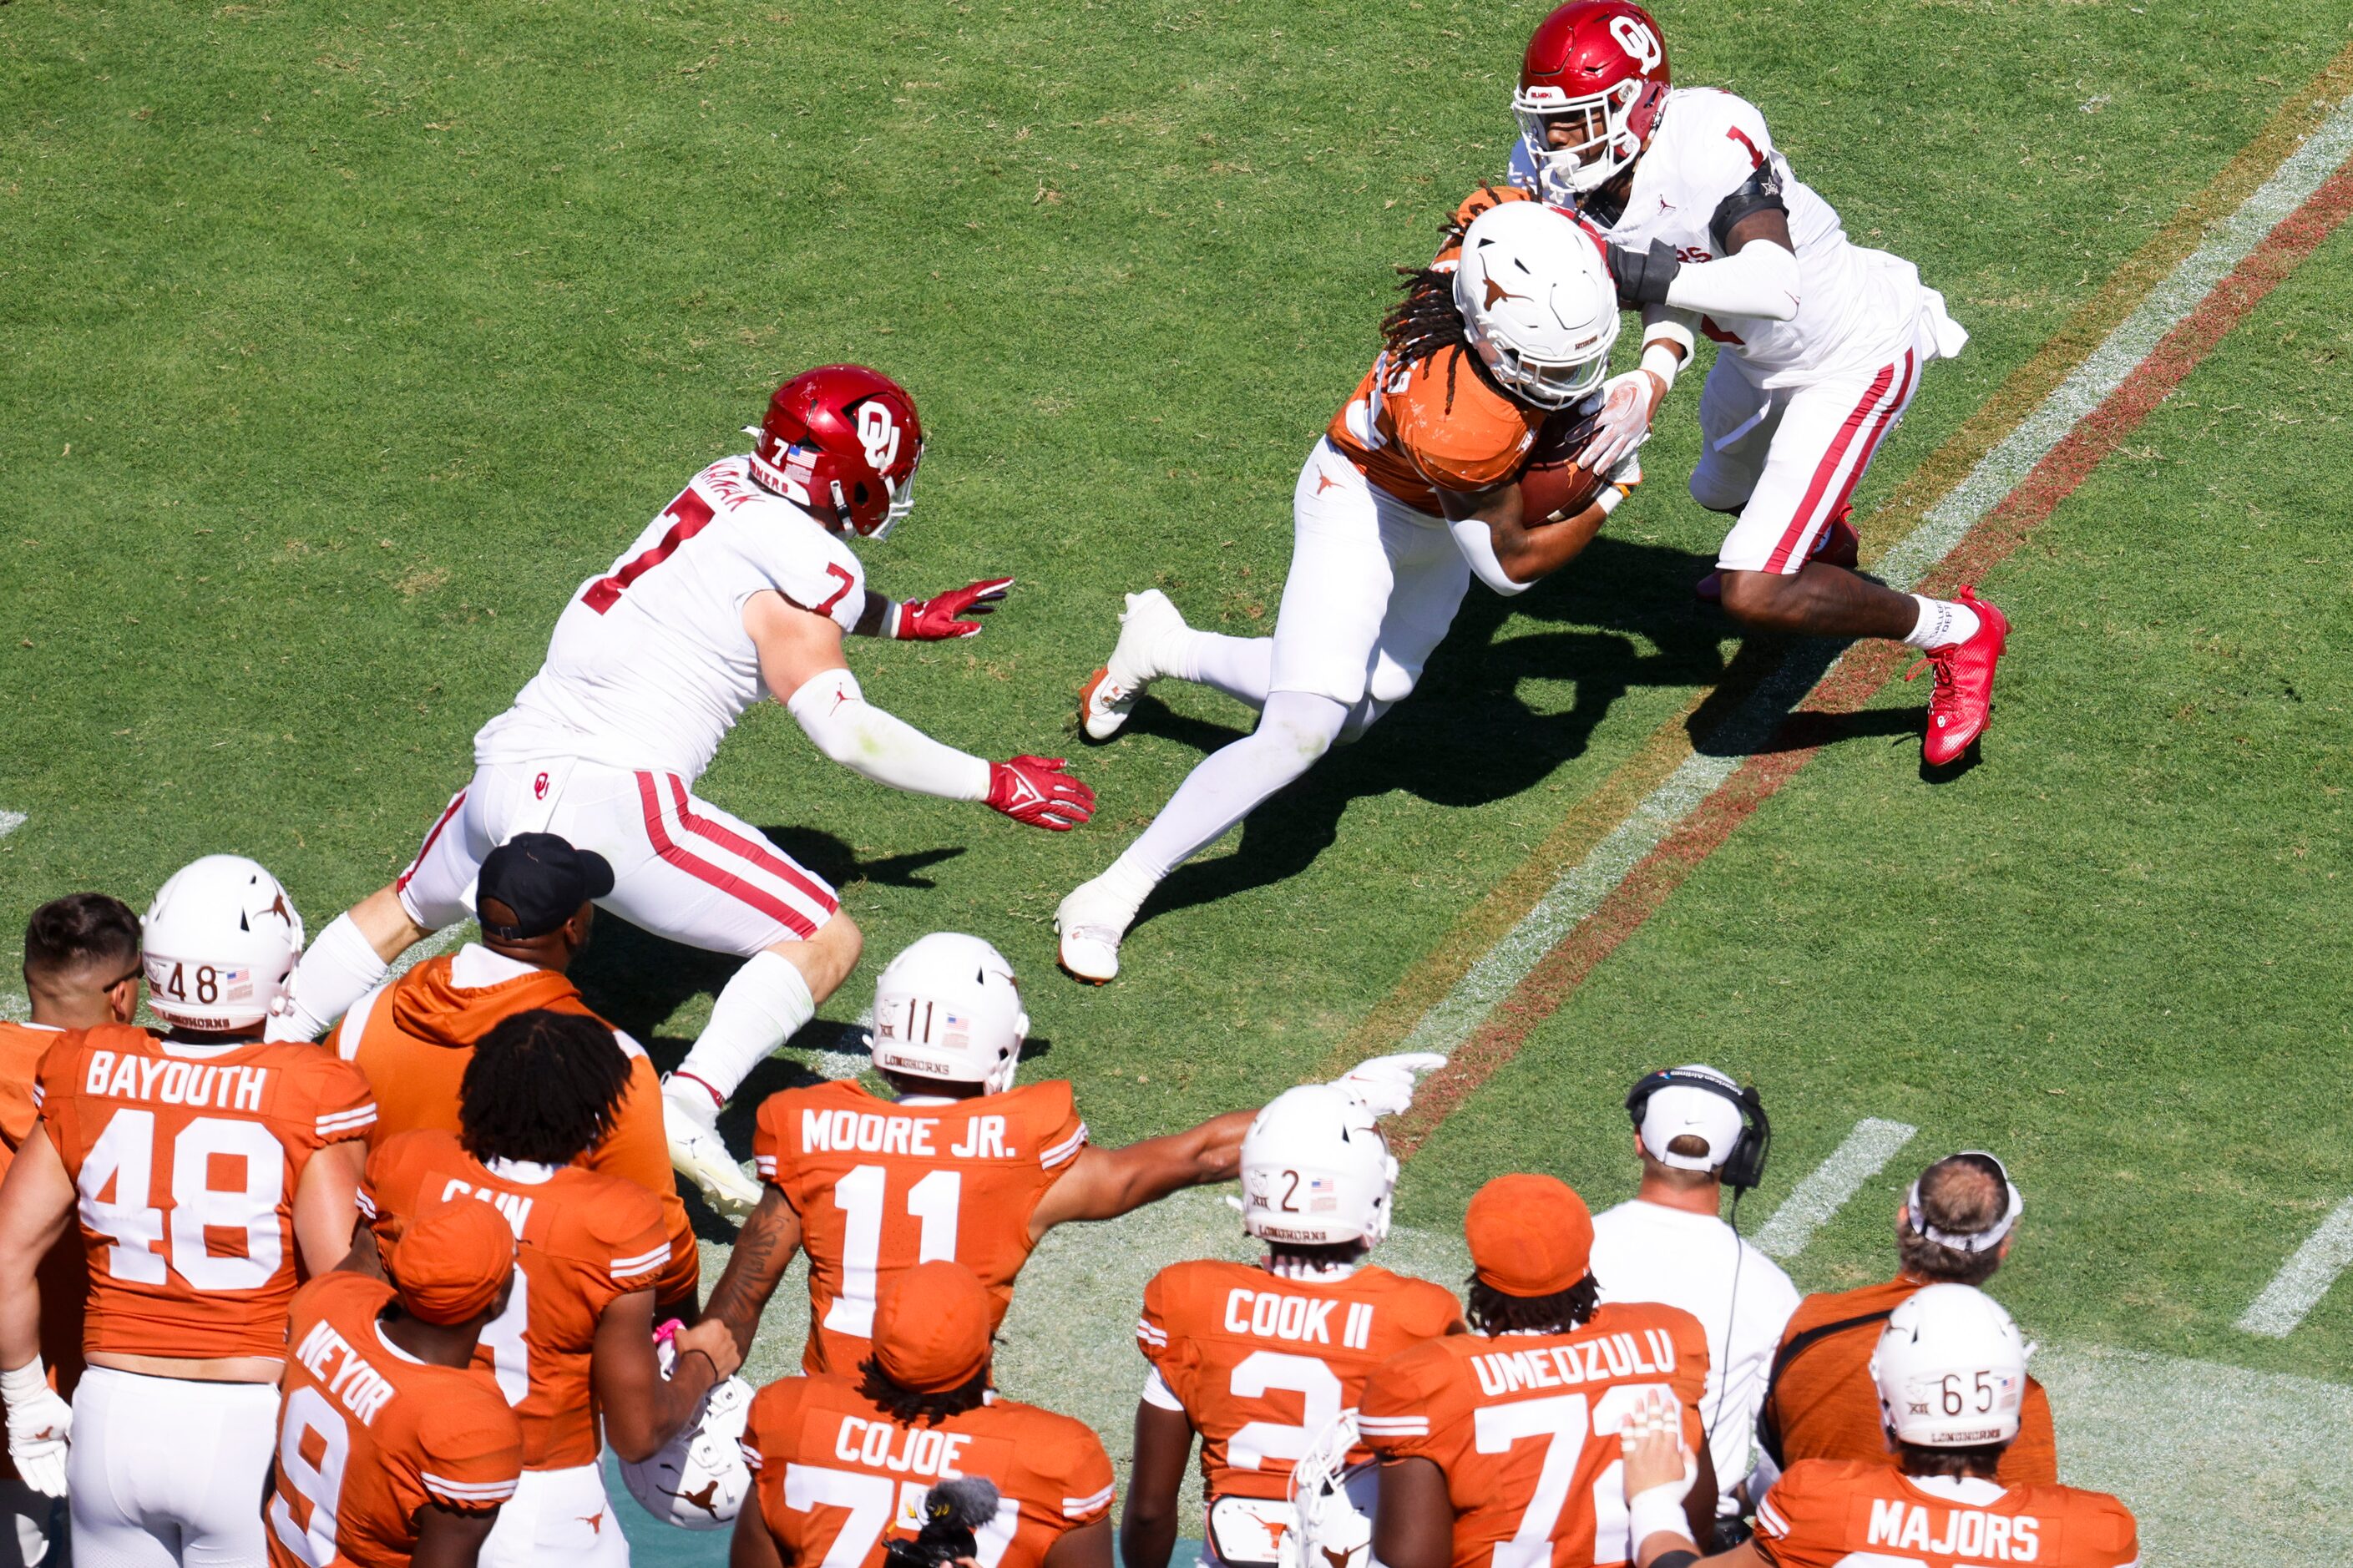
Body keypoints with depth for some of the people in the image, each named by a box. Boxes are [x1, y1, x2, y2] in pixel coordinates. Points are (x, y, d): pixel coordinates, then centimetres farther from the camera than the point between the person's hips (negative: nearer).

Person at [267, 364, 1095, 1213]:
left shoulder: (726, 486, 15)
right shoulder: (802, 562, -7)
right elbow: (846, 732, -13)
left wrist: (903, 619, 45)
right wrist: (994, 784, -6)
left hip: (508, 771, 8)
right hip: (611, 795, -8)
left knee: (408, 908, 35)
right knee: (823, 941, -3)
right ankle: (689, 1110, -18)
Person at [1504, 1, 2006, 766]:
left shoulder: (1708, 138, -37)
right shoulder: (1554, 175, -16)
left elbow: (1774, 288, -48)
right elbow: (1677, 291, -20)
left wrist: (1625, 271, -50)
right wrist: (1652, 378, -40)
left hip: (1852, 361, -9)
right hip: (1759, 357, 9)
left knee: (1754, 595, -14)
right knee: (1728, 489, 37)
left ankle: (1954, 633, 7)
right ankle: (1826, 539, 72)